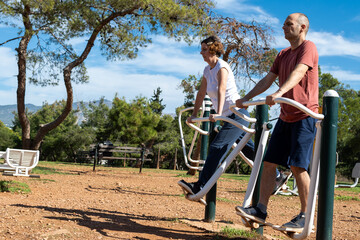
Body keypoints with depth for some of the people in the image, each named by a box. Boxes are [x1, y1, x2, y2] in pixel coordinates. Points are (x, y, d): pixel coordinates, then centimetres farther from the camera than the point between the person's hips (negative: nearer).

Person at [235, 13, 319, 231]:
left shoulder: (308, 47, -7)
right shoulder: (283, 54, 19)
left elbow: (298, 72, -24)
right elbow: (268, 80, 20)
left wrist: (280, 93, -39)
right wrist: (246, 98, 14)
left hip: (305, 116, -8)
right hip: (286, 117, 8)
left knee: (298, 166, -11)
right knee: (269, 162, 2)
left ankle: (305, 216, 0)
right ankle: (261, 209, 6)